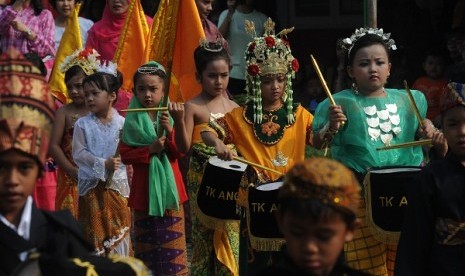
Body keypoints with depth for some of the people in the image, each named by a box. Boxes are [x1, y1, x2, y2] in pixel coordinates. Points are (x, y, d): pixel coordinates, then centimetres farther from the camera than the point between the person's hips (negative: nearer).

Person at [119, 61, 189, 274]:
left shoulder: (169, 117, 0)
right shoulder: (132, 121, -3)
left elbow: (178, 153, -5)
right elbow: (125, 155, -5)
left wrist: (170, 131, -20)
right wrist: (149, 150, -18)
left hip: (169, 186, 0)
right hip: (144, 188, 0)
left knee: (172, 242, 3)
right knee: (146, 242, 8)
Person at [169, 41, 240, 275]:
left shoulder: (233, 107, 9)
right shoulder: (192, 107, -5)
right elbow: (185, 147, -10)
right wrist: (179, 120, -23)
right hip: (202, 179, -4)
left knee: (230, 233, 6)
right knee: (206, 232, -1)